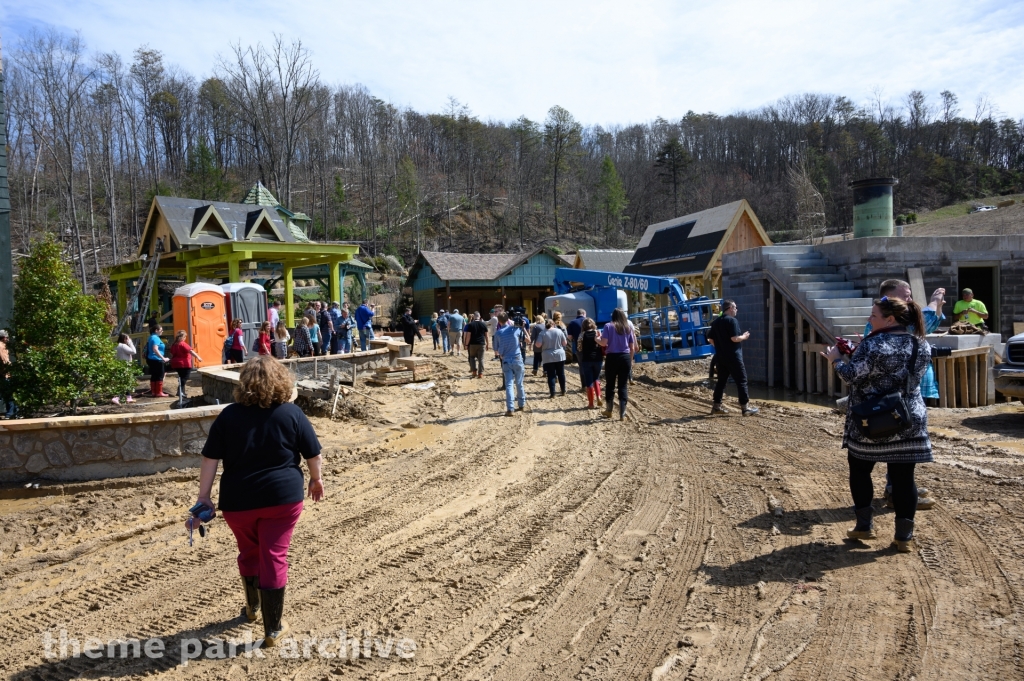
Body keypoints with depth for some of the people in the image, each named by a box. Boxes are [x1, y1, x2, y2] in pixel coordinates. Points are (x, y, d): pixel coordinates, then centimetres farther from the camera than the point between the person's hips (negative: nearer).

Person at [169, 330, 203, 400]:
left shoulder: (173, 344, 11)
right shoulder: (183, 344, -14)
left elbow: (172, 354, 22)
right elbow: (190, 351, -24)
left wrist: (173, 361, 35)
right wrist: (197, 357, -30)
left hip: (176, 364, 8)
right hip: (184, 365, -8)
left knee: (182, 377, 18)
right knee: (184, 378, -6)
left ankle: (182, 392, 21)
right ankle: (180, 391, -20)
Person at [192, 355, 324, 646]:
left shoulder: (229, 415, -2)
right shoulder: (292, 413, -5)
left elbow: (210, 459, -3)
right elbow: (313, 454, 0)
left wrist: (204, 496, 2)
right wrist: (316, 479, 16)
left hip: (238, 500, 2)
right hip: (283, 497, -2)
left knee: (249, 553, 23)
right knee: (274, 558, 4)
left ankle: (252, 607, 43)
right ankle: (273, 629, 9)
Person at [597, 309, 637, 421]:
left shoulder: (608, 326, -2)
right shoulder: (628, 327, 9)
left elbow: (603, 343, -12)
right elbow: (632, 347, 8)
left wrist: (597, 339, 8)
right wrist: (630, 360, 19)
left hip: (612, 357, -2)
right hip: (625, 357, 2)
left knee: (610, 385, 12)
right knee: (623, 386, 5)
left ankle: (609, 411, 24)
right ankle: (622, 414, 3)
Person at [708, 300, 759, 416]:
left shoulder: (716, 322, 11)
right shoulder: (732, 320, -13)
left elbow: (710, 339, 13)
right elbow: (734, 338, -20)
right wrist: (744, 337, -2)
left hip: (720, 356, 8)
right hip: (733, 357, -7)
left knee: (721, 380, 13)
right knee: (741, 380, -1)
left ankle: (717, 405, 14)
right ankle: (745, 407, -1)